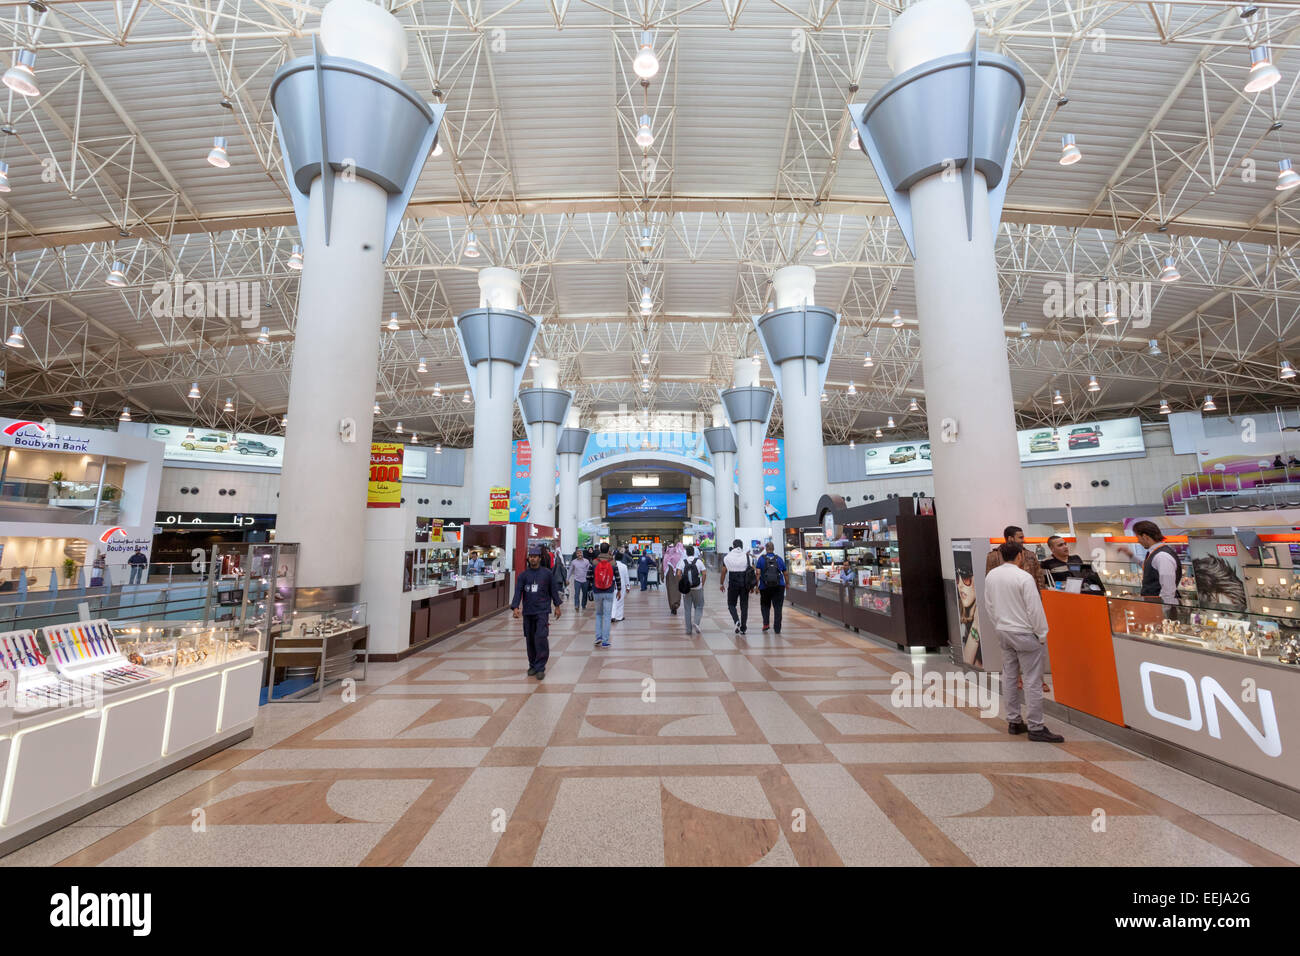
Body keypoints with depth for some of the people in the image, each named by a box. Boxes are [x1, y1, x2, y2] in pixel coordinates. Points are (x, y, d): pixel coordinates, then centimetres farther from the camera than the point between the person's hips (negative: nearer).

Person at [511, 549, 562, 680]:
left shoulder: (547, 573, 1)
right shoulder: (523, 575, 4)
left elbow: (553, 590, 7)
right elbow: (518, 592, -3)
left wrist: (557, 606, 8)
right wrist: (515, 607, -16)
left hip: (542, 611, -3)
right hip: (527, 612, 3)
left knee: (541, 638, -13)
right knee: (530, 640, 10)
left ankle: (540, 667, -5)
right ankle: (533, 665, 25)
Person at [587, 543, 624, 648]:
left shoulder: (593, 563, -5)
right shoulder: (613, 563, -5)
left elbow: (588, 578, -1)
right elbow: (617, 578, 0)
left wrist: (590, 589, 14)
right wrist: (619, 590, 12)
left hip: (597, 593, 1)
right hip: (609, 593, -1)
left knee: (598, 614, 19)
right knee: (607, 616, 5)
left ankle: (598, 637, 10)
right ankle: (605, 641, 6)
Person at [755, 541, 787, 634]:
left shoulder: (761, 559, -1)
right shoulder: (779, 559, 6)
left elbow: (758, 573, -8)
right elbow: (785, 573, 12)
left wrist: (756, 586, -4)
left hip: (765, 587, -1)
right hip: (779, 586, 1)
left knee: (765, 605, 18)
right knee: (777, 607, 5)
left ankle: (765, 623, 5)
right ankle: (777, 629, 2)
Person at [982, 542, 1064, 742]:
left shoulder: (991, 576, 4)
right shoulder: (1024, 578, -17)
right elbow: (1035, 609, -14)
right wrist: (1041, 635, -3)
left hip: (1003, 633, 7)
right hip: (1024, 634, -7)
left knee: (1010, 677, 14)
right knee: (1032, 681, 0)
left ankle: (1013, 721, 22)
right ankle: (1035, 727, 6)